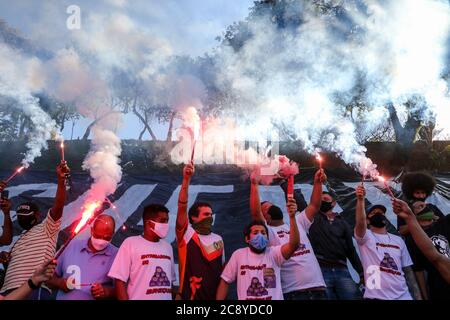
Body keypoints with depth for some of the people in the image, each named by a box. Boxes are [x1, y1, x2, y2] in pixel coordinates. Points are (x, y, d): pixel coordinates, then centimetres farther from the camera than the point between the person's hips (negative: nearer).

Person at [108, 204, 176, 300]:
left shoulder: (167, 247, 7)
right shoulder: (131, 243, -8)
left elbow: (170, 281, 11)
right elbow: (120, 281, -11)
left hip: (166, 298, 5)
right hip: (139, 297, -4)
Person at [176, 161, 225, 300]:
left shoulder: (218, 239, 9)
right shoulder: (187, 235, -6)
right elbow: (182, 207, -19)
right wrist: (186, 179, -27)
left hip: (215, 296, 5)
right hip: (190, 296, -4)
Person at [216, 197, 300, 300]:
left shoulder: (274, 253, -7)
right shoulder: (239, 254, -2)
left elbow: (294, 244, -25)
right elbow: (225, 282, 2)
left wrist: (292, 217, -37)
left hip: (274, 298, 0)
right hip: (245, 298, 1)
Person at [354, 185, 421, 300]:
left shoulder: (398, 240, 15)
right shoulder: (366, 236, -1)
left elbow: (408, 270, 15)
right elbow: (360, 223, -24)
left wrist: (417, 295, 6)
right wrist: (360, 199, -36)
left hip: (403, 295, 4)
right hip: (376, 295, -4)